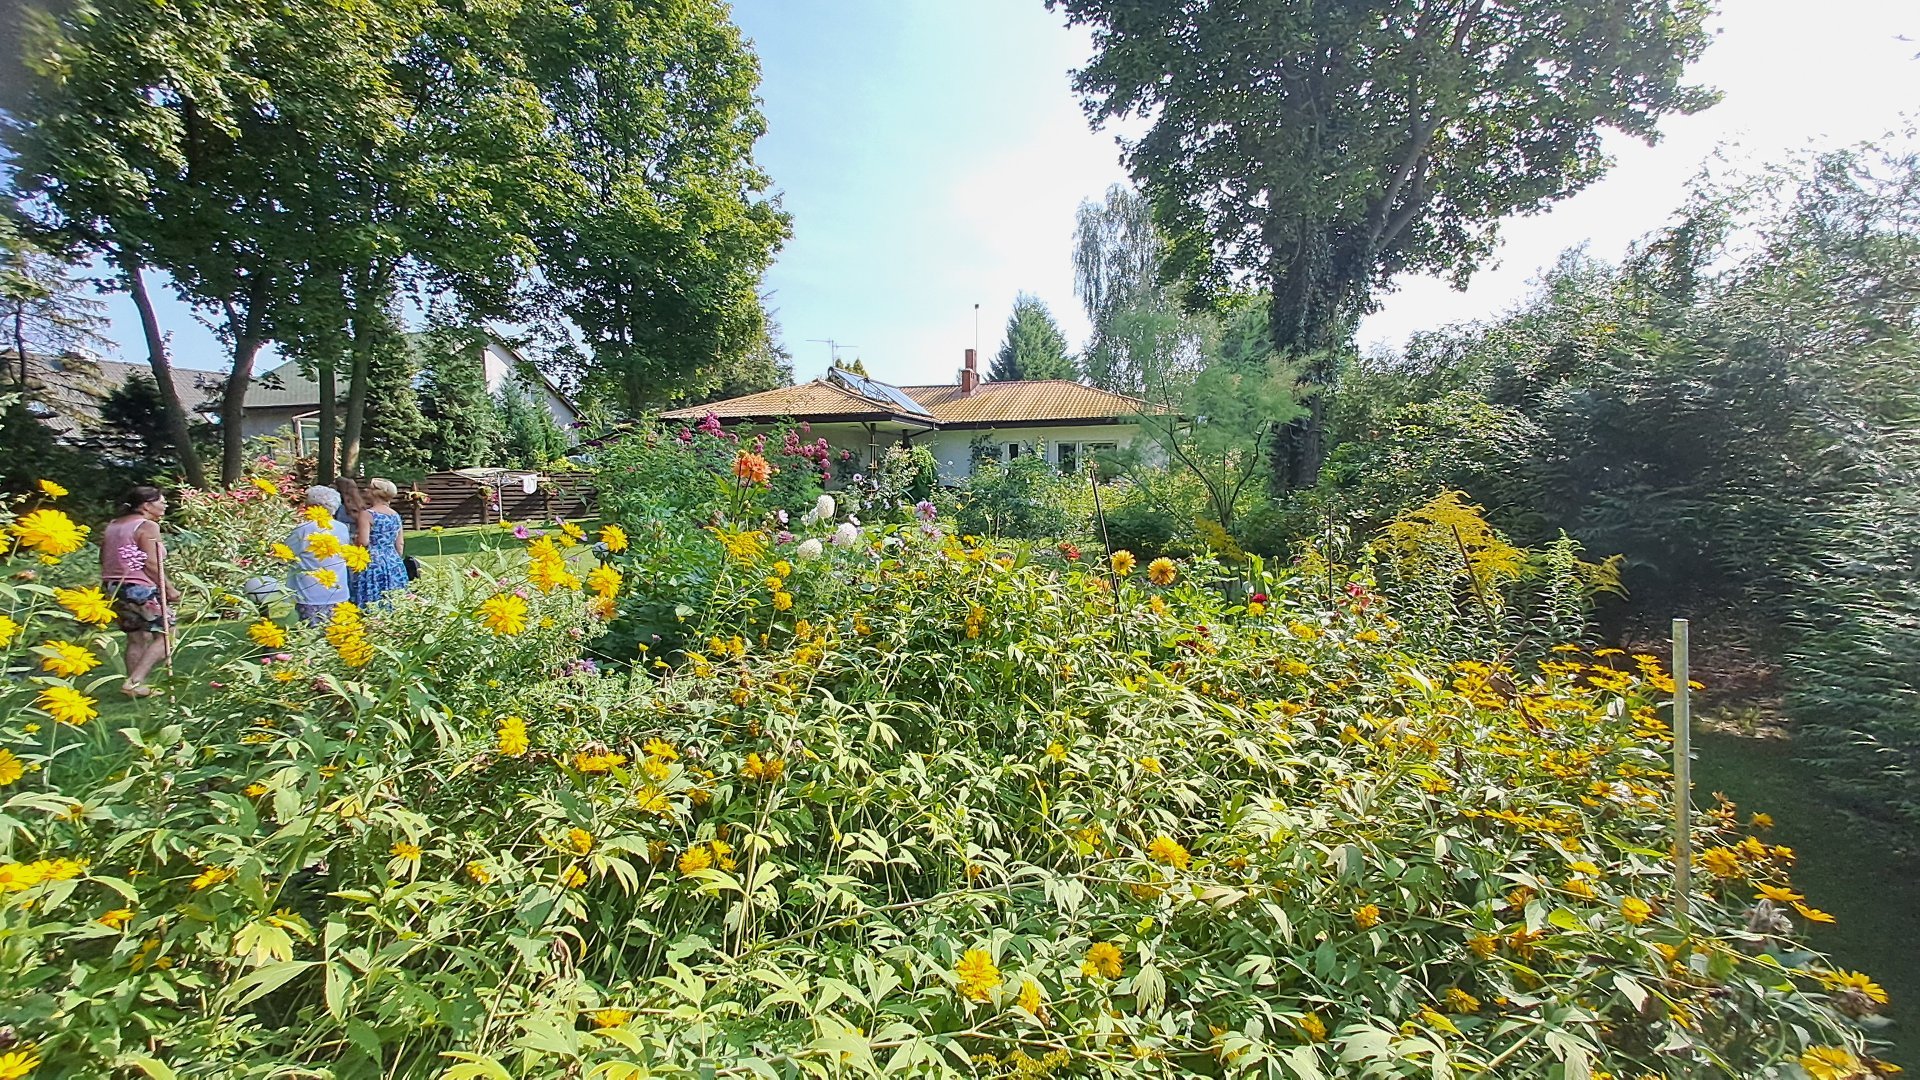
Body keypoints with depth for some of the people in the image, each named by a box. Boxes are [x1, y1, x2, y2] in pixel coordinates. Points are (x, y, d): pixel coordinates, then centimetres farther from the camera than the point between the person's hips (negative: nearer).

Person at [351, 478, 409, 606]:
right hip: (394, 563, 6)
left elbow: (363, 542, -16)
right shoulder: (396, 515, 9)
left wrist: (355, 538, 5)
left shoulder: (367, 514, -9)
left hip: (373, 563, -6)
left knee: (373, 606, -2)